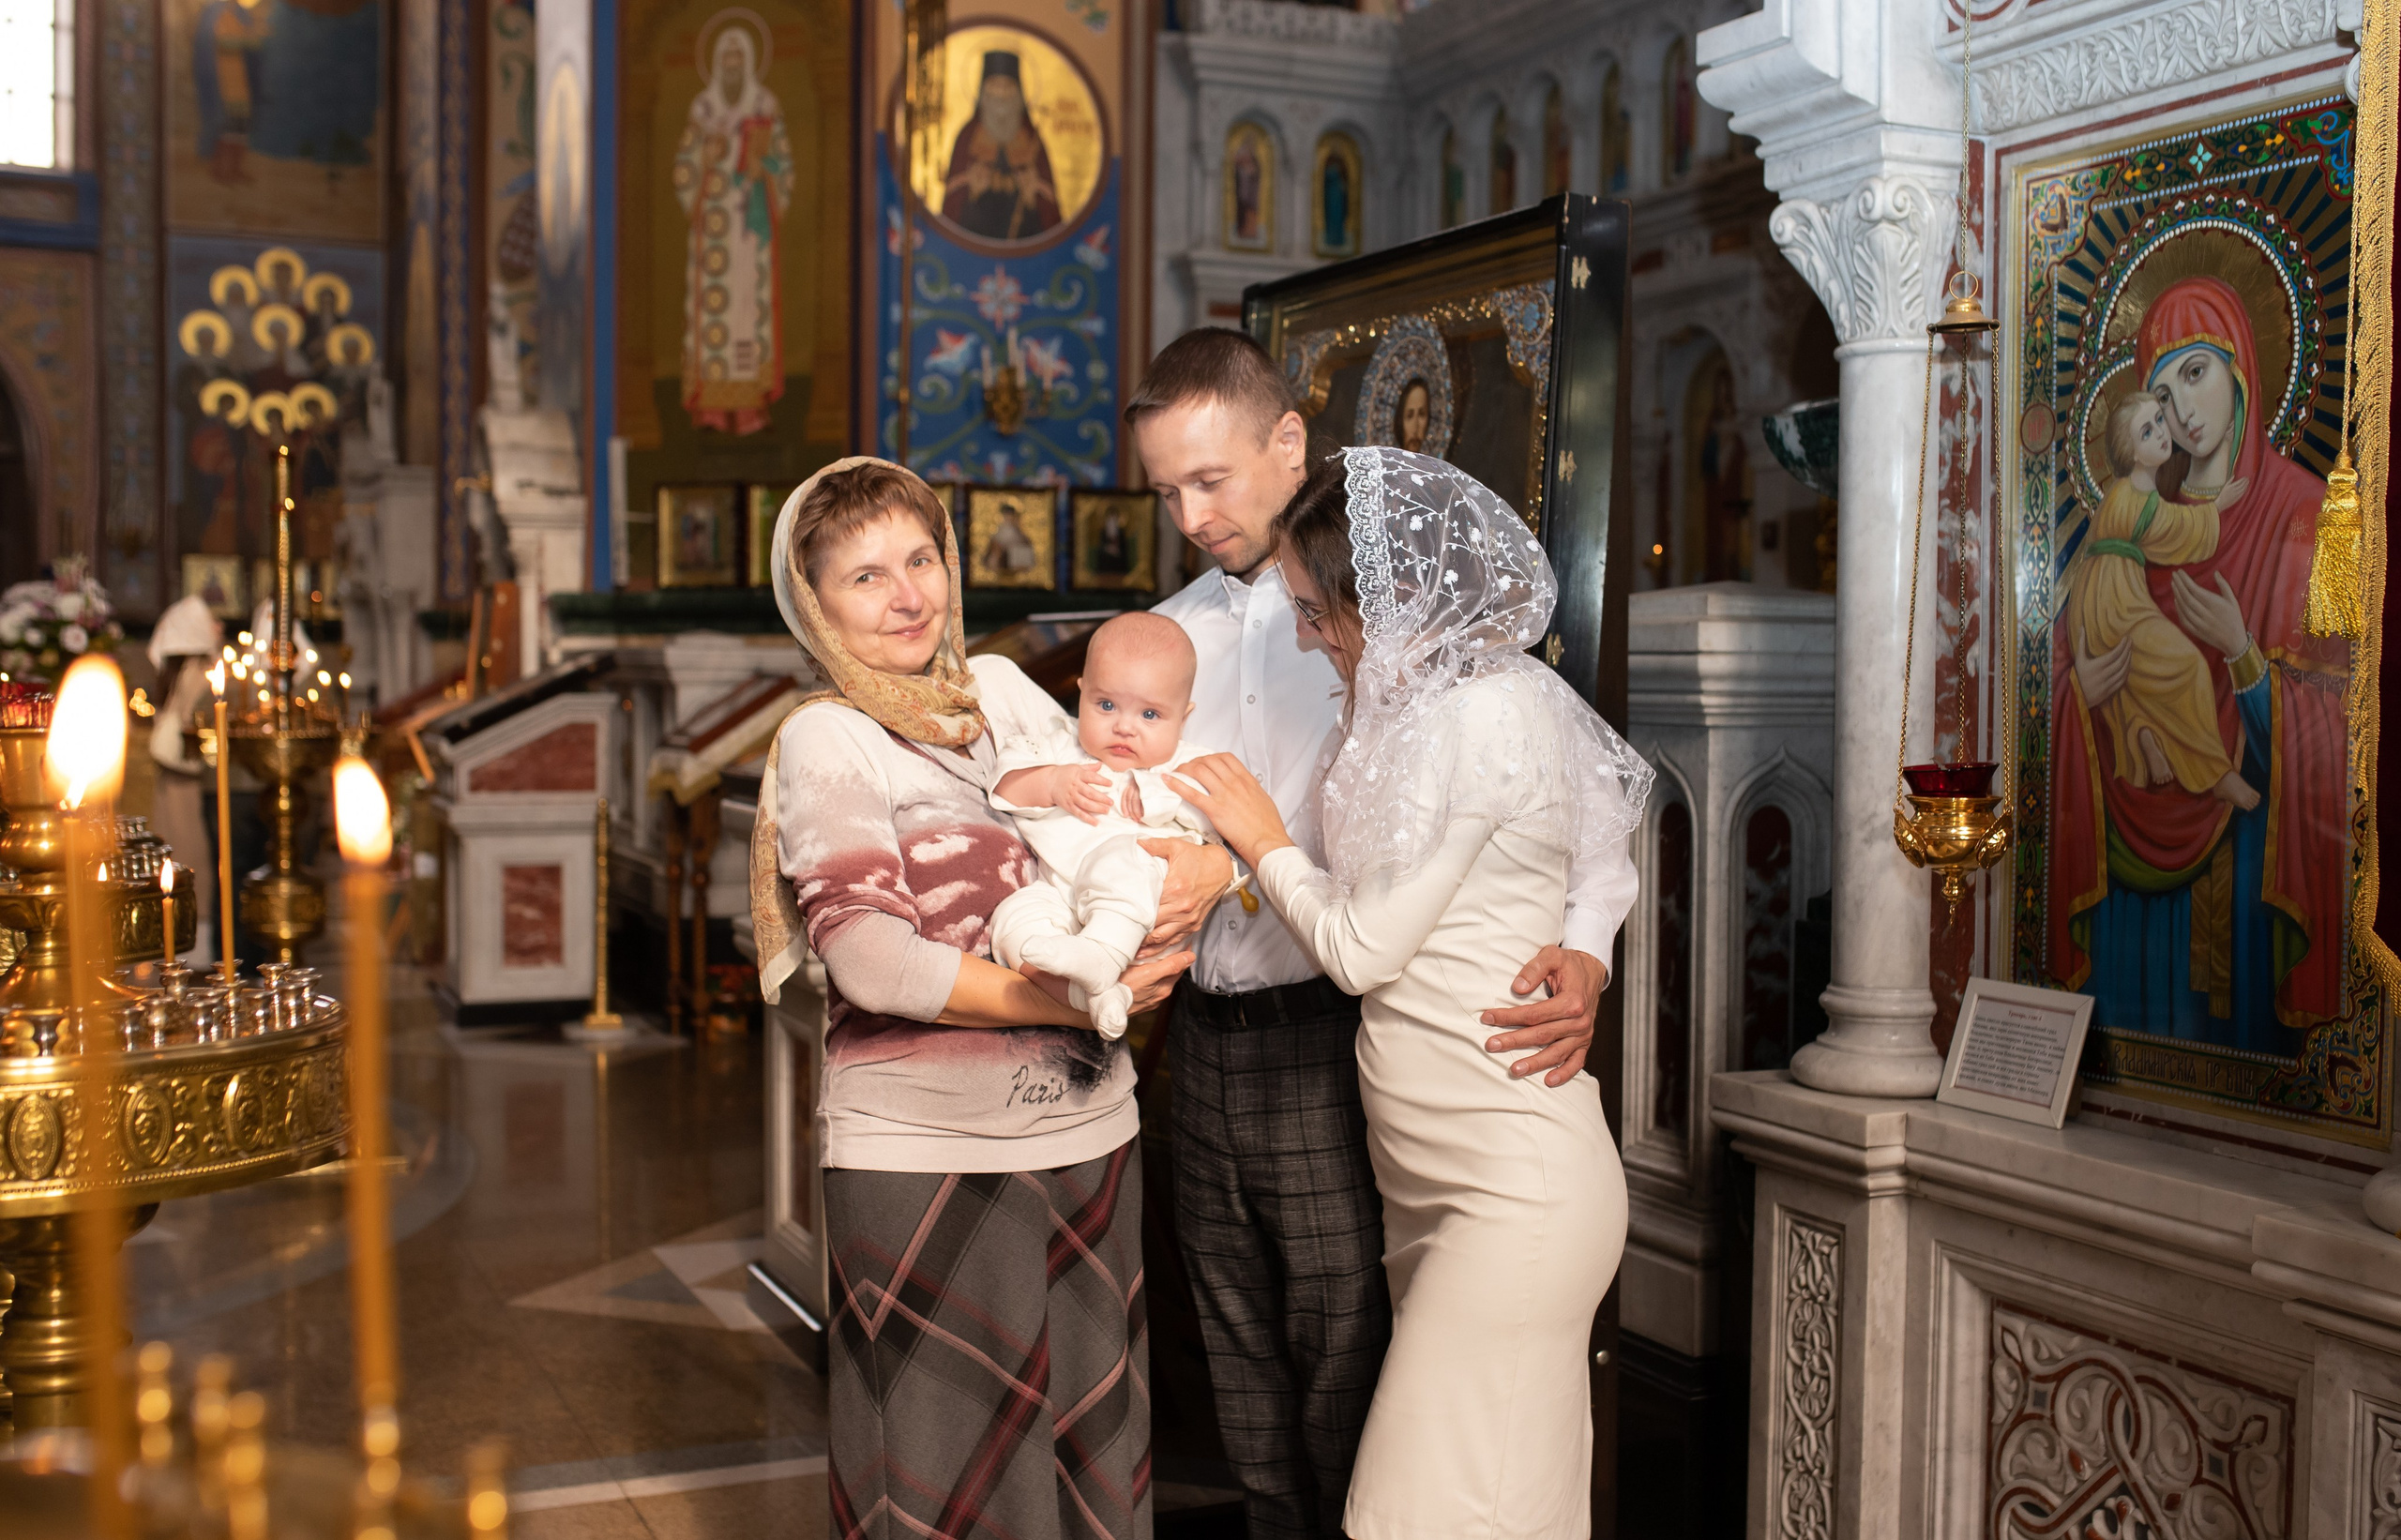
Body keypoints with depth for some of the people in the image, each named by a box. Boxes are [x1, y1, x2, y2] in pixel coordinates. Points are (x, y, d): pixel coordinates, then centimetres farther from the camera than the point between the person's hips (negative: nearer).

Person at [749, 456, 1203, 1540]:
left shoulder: (997, 687, 11)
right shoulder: (823, 738, -4)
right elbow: (869, 957, -15)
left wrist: (1185, 885, -12)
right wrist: (1066, 1002, -20)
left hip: (1087, 1129, 5)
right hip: (927, 1153, -5)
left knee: (1093, 1442, 15)